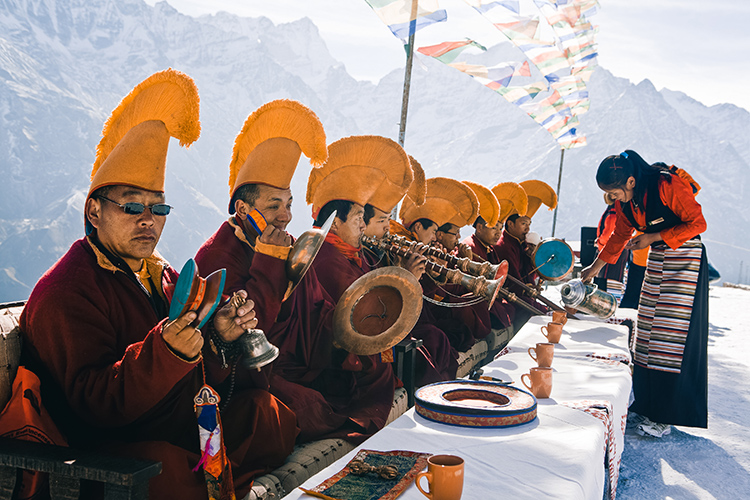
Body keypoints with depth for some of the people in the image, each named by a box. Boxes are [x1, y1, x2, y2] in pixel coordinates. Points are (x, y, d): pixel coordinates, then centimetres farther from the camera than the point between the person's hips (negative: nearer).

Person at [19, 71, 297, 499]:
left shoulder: (161, 275, 15)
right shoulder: (65, 292, -12)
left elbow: (198, 378, 12)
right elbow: (93, 405, -21)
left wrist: (220, 339, -10)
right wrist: (165, 351, -34)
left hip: (188, 424, 8)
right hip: (112, 445, -8)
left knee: (270, 412, -6)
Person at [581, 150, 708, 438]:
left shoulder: (668, 185, -21)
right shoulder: (625, 203, 1)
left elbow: (697, 223, -15)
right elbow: (619, 236, 17)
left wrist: (655, 237, -19)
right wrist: (595, 268, 21)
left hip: (685, 260, -7)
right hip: (657, 260, 8)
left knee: (673, 334, -9)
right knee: (648, 332, 7)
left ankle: (666, 416, -2)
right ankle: (647, 404, 18)